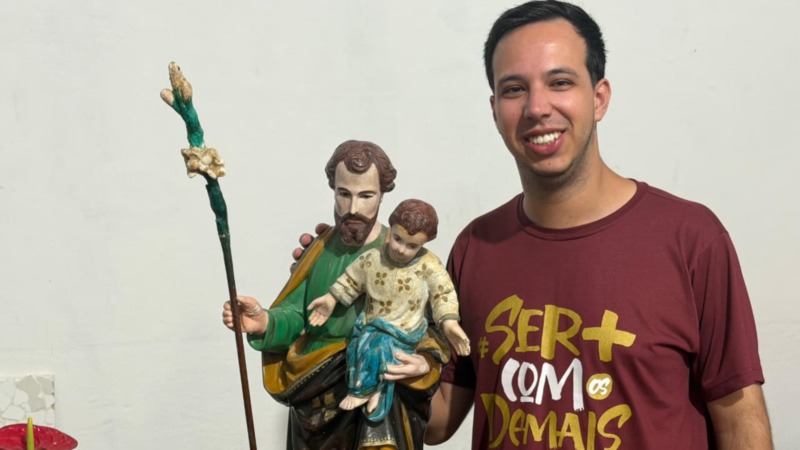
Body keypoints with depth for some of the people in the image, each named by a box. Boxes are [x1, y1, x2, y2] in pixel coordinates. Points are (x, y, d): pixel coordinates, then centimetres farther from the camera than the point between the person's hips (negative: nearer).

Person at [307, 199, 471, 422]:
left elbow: (443, 294, -10)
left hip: (404, 331, -5)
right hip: (371, 326, 5)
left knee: (377, 344, -26)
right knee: (357, 343, -19)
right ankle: (375, 387, -8)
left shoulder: (428, 265, -11)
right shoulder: (371, 258, -3)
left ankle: (363, 389, -7)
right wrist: (331, 299, 4)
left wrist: (449, 322, -22)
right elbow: (351, 280, 10)